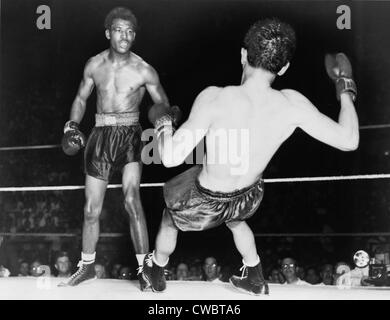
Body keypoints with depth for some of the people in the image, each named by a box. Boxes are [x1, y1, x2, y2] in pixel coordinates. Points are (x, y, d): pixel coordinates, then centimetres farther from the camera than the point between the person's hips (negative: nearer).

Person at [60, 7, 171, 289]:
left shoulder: (144, 71, -7)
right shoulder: (94, 65, 1)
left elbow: (164, 107, 2)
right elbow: (81, 98, 15)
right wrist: (72, 126, -1)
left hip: (130, 137, -3)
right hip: (100, 137, 3)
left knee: (132, 199, -24)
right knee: (91, 209, 9)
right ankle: (87, 267, 29)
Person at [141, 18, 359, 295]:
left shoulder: (215, 99, -36)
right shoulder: (291, 104, -27)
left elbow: (171, 158, -34)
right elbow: (349, 140, -20)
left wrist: (163, 123, -13)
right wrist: (346, 90, -6)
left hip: (206, 203, -3)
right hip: (249, 196, 3)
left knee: (170, 216, 34)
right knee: (235, 219, 41)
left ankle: (156, 274, 60)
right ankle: (256, 280, 58)